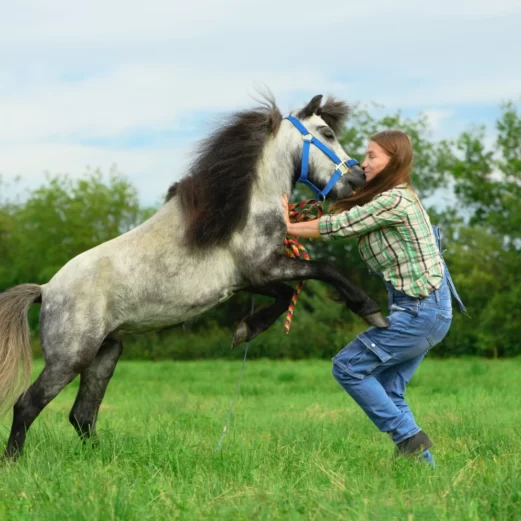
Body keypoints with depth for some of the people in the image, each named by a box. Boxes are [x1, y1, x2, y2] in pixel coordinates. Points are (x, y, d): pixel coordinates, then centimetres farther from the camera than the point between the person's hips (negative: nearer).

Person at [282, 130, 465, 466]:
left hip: (420, 312, -10)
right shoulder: (397, 197, 13)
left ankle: (409, 438, -1)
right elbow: (346, 219, 11)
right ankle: (422, 460, 14)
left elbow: (340, 227, -15)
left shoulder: (394, 201, -18)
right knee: (388, 390, 13)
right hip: (428, 309, 10)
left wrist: (289, 227, -3)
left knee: (348, 368, -4)